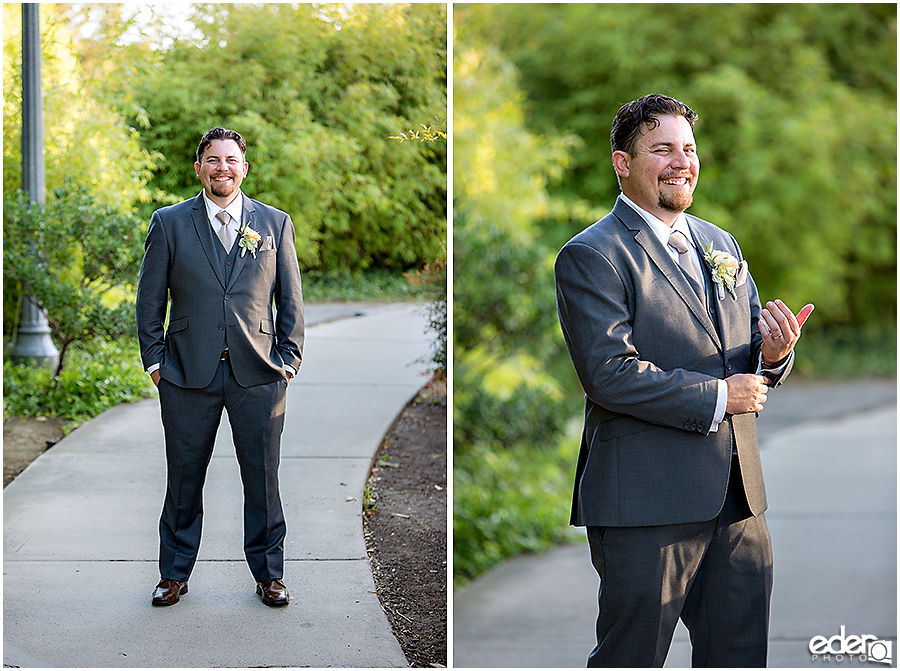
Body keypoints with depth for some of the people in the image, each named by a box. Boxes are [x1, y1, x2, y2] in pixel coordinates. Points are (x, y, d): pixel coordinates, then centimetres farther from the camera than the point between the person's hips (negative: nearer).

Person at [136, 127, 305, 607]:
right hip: (188, 374, 0)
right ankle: (174, 574, 22)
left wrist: (288, 360, 2)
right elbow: (150, 301, 7)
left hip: (259, 374, 1)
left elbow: (291, 301, 9)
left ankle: (269, 574, 19)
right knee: (184, 479, 7)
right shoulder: (169, 224, 4)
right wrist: (155, 361, 1)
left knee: (263, 478, 5)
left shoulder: (275, 224, 7)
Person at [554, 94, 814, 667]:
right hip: (646, 501, -7)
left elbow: (752, 353, 17)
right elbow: (610, 374, -18)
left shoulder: (720, 244, 16)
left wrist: (774, 352, -8)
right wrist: (717, 398, -16)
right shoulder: (591, 256, -8)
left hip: (739, 493, 7)